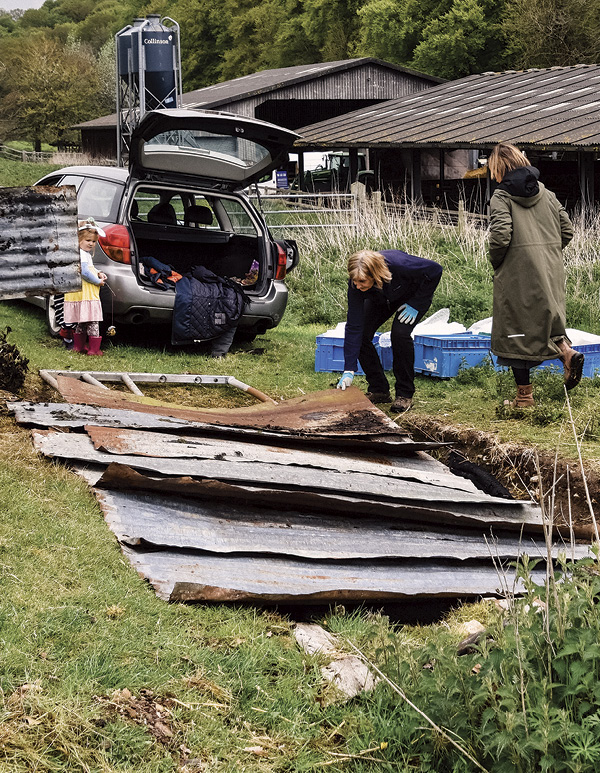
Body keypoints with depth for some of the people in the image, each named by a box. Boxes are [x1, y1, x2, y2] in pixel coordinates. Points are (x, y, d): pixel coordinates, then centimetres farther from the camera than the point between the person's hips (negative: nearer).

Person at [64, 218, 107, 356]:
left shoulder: (86, 254, 17)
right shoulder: (81, 254, -16)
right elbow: (85, 273, -23)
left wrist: (98, 273, 14)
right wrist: (98, 281, -14)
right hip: (86, 295, -11)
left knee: (81, 323, 17)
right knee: (93, 322, -9)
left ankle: (78, 346, 25)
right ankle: (94, 349, -8)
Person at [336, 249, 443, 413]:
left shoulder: (399, 264, -43)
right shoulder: (356, 284, -31)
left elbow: (435, 270, -26)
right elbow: (353, 327, -28)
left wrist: (415, 304, -25)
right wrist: (349, 370, -30)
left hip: (414, 294, -4)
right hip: (382, 299, 4)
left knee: (400, 334, -26)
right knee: (362, 334, -14)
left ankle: (405, 394, -12)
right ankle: (379, 390, 2)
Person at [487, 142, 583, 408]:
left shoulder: (501, 197, -8)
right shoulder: (546, 193, 9)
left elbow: (500, 235, -20)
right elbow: (567, 229, 7)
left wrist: (495, 262, -3)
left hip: (518, 275, -5)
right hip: (551, 271, 6)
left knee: (516, 330, 5)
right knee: (547, 317, 21)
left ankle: (524, 395, 10)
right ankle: (567, 350, -10)